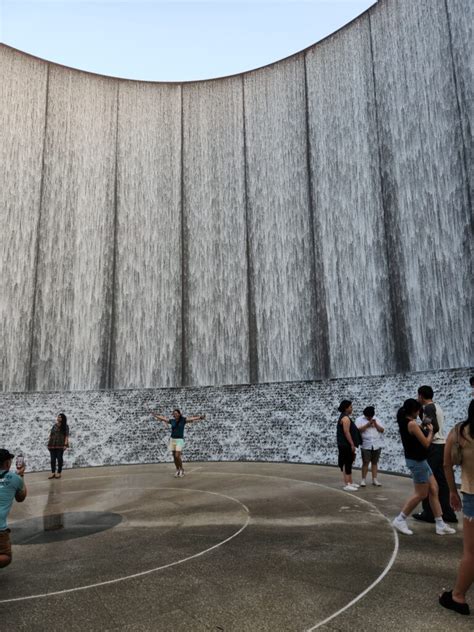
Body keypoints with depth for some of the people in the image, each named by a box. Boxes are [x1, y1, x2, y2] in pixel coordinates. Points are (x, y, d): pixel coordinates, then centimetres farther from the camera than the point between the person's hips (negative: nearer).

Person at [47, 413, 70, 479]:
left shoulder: (65, 426, 0)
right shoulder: (54, 426, 13)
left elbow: (66, 436, -7)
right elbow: (50, 435, 14)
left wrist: (65, 444, -15)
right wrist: (48, 444, 7)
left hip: (60, 445, -4)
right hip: (52, 445, 4)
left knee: (59, 458, 0)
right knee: (53, 459, 4)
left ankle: (59, 473, 9)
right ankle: (53, 473, 11)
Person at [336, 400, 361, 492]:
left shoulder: (344, 417, 17)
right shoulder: (345, 418, -16)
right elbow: (346, 432, -22)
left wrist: (352, 444, 22)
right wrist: (352, 444, -21)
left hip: (346, 445, 11)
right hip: (346, 445, -11)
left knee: (348, 463, 15)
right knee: (347, 464, -7)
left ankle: (350, 482, 23)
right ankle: (346, 484, -4)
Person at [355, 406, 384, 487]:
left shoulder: (376, 419, 11)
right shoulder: (359, 419, 0)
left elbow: (382, 430, 6)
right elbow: (358, 430, -13)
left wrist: (375, 424, -9)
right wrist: (367, 424, -16)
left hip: (377, 445, 3)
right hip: (366, 445, -3)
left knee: (375, 462, 7)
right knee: (365, 463, -4)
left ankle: (374, 479, 13)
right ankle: (363, 479, 4)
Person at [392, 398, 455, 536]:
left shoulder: (404, 423, 7)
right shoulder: (412, 424, -22)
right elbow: (426, 444, -18)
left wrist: (423, 429, 11)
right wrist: (430, 431, -3)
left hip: (419, 460, 10)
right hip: (417, 461, -10)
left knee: (433, 490, 13)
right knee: (421, 494, 1)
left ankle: (440, 525, 20)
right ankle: (400, 520, 9)